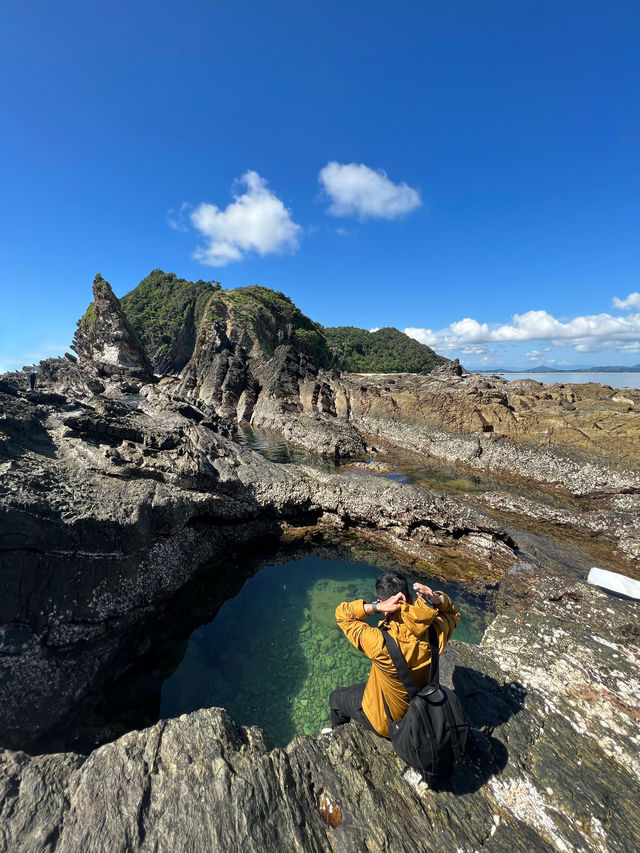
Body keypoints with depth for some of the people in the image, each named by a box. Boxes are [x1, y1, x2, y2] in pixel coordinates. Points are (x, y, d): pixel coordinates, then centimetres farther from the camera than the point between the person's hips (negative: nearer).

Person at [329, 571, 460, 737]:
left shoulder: (380, 644, -42)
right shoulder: (436, 633, -28)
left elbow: (342, 614, -28)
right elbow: (452, 614, -4)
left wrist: (376, 607, -40)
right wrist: (437, 599, -25)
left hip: (386, 724, -4)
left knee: (336, 697, 24)